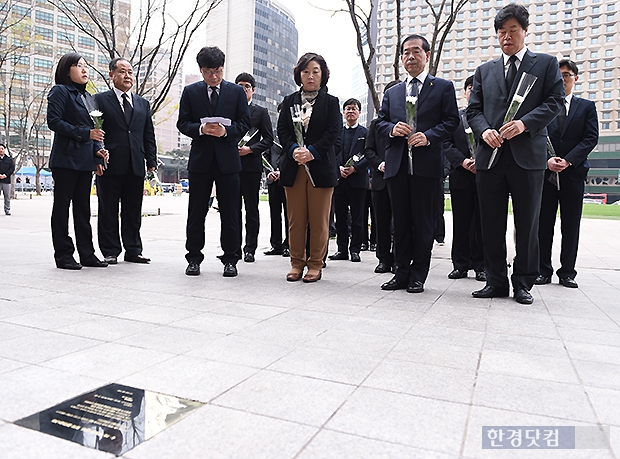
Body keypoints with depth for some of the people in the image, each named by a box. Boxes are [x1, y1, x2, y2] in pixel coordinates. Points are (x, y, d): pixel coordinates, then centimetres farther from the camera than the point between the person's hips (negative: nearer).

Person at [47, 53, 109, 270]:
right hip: (66, 158, -7)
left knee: (83, 207, 9)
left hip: (85, 160, 7)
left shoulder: (88, 97, 20)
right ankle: (63, 255, 5)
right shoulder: (60, 91, -2)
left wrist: (97, 151, 5)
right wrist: (85, 133, -17)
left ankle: (87, 253, 14)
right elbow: (54, 121, -12)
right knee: (62, 205, -1)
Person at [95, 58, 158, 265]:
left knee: (133, 211, 8)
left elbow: (149, 136, 15)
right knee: (108, 211, 3)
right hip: (110, 165, -3)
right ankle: (110, 252, 11)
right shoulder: (100, 100, 5)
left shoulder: (143, 104, 18)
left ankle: (133, 250, 17)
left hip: (136, 166, 4)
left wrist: (151, 161, 6)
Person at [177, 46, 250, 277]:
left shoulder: (237, 91, 8)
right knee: (196, 212, 5)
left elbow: (244, 123, 4)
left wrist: (226, 131, -15)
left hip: (228, 158, 0)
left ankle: (230, 259, 13)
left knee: (230, 213, 3)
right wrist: (201, 129, -14)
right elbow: (182, 123, 6)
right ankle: (194, 258, 15)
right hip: (200, 158, 1)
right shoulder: (190, 92, 9)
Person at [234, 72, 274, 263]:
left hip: (252, 165, -2)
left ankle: (250, 249, 8)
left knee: (252, 209, 2)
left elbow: (268, 139, 3)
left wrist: (250, 149, -10)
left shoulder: (261, 112, 9)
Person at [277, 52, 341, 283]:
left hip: (321, 167, -2)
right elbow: (282, 130, 6)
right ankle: (297, 263, 15)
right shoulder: (289, 101, 15)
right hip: (293, 168, 2)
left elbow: (333, 132, -3)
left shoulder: (331, 102, 8)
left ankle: (315, 264, 11)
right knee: (295, 219, 5)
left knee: (319, 220, 1)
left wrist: (311, 152, -16)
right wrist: (294, 150, -13)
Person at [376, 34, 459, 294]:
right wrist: (392, 129, -6)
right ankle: (402, 273, 15)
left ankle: (418, 276, 9)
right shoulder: (392, 93, 20)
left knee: (423, 222, 0)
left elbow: (451, 121, 0)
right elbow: (380, 122, 16)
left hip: (426, 164, -4)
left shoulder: (443, 87, 8)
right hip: (397, 165, 4)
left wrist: (429, 136, -15)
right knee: (400, 221, 7)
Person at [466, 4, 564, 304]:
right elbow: (473, 109, 12)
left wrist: (525, 123, -15)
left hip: (528, 154, -2)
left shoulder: (546, 64, 12)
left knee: (527, 224, 2)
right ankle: (496, 281, 13)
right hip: (491, 155, 3)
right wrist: (484, 130, -8)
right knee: (491, 223, 4)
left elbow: (555, 102, 1)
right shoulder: (484, 71, 19)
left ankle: (523, 283, 12)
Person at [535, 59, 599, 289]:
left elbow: (591, 138, 1)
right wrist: (547, 160, -13)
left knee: (571, 225, 3)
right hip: (545, 173, 0)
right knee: (543, 224, 1)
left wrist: (567, 160, -13)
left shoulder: (587, 106, 12)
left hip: (573, 173, 1)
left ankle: (567, 272, 11)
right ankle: (543, 270, 8)